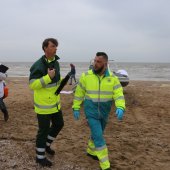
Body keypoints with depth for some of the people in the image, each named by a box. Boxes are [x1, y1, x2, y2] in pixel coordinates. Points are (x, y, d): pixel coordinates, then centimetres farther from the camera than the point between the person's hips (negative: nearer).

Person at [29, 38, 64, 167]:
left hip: (55, 102, 8)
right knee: (44, 130, 3)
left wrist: (62, 81, 2)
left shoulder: (55, 62, 5)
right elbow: (32, 85, -22)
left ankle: (46, 145, 41)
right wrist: (48, 77, -29)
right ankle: (40, 157, 22)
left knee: (59, 124, 19)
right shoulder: (38, 65, -20)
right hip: (43, 104, -8)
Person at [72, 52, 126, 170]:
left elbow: (119, 95, -14)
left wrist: (120, 108, -32)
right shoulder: (86, 76, -10)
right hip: (91, 112, -3)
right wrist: (76, 108, -1)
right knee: (99, 138, -8)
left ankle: (91, 151, 48)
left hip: (104, 113, 3)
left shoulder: (113, 78, -8)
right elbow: (79, 93, -1)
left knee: (97, 134, 22)